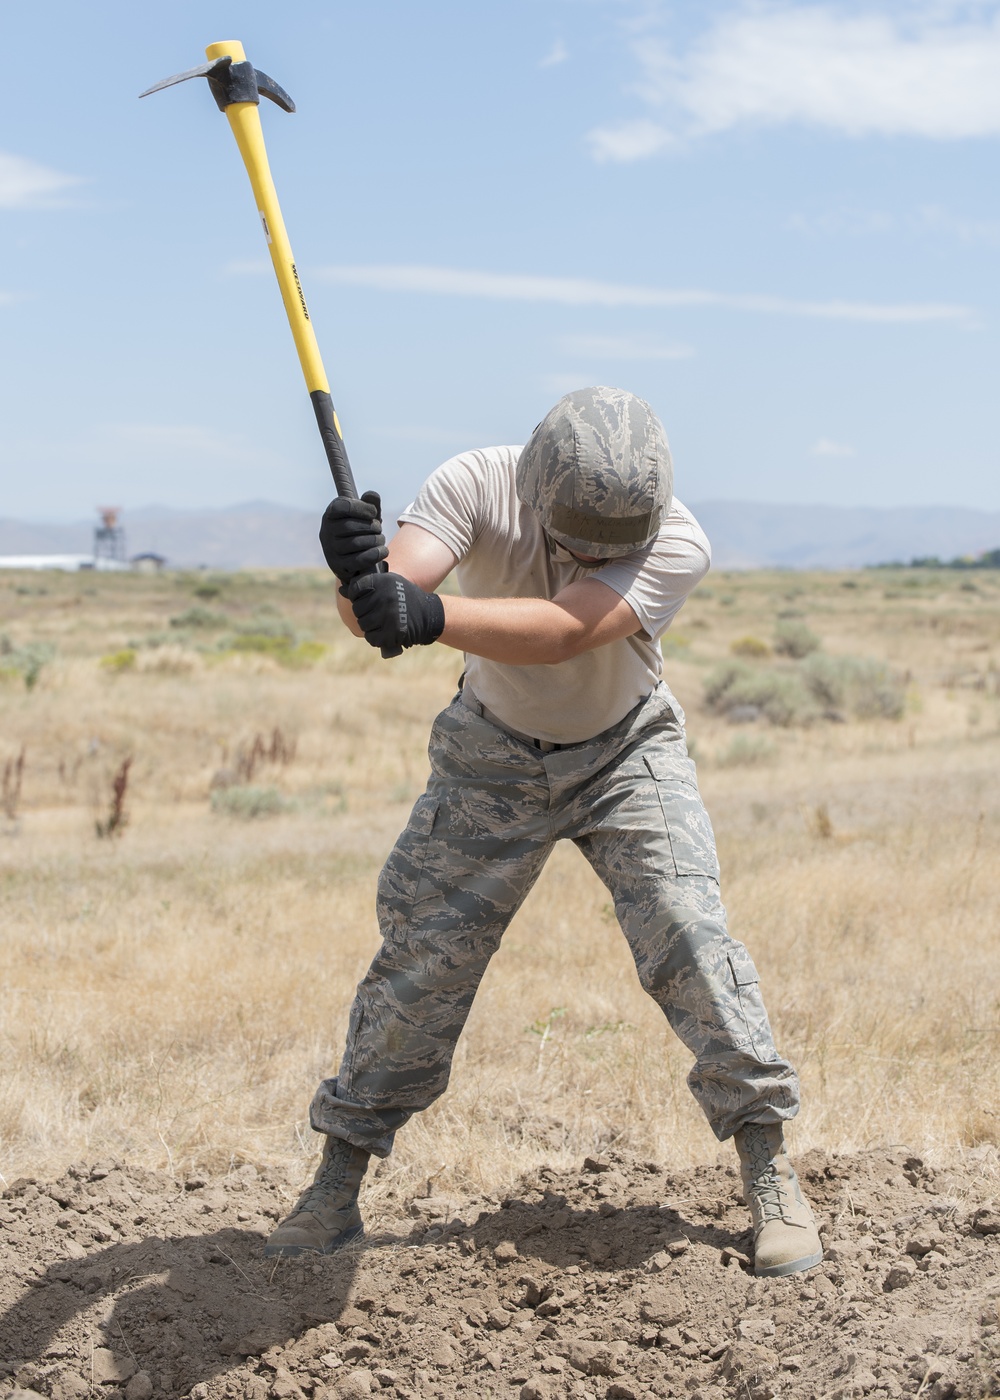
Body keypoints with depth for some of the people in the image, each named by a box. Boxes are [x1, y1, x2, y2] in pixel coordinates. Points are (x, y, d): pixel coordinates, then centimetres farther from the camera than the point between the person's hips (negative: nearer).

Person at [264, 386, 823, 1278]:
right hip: (492, 761, 1)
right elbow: (374, 604, -40)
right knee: (419, 958, -1)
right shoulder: (476, 487, -26)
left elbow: (555, 635, -45)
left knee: (688, 931, -16)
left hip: (627, 755, -1)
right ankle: (337, 1188, 13)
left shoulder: (677, 546, -29)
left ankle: (769, 1167, 0)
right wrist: (361, 577, -64)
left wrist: (425, 616, -61)